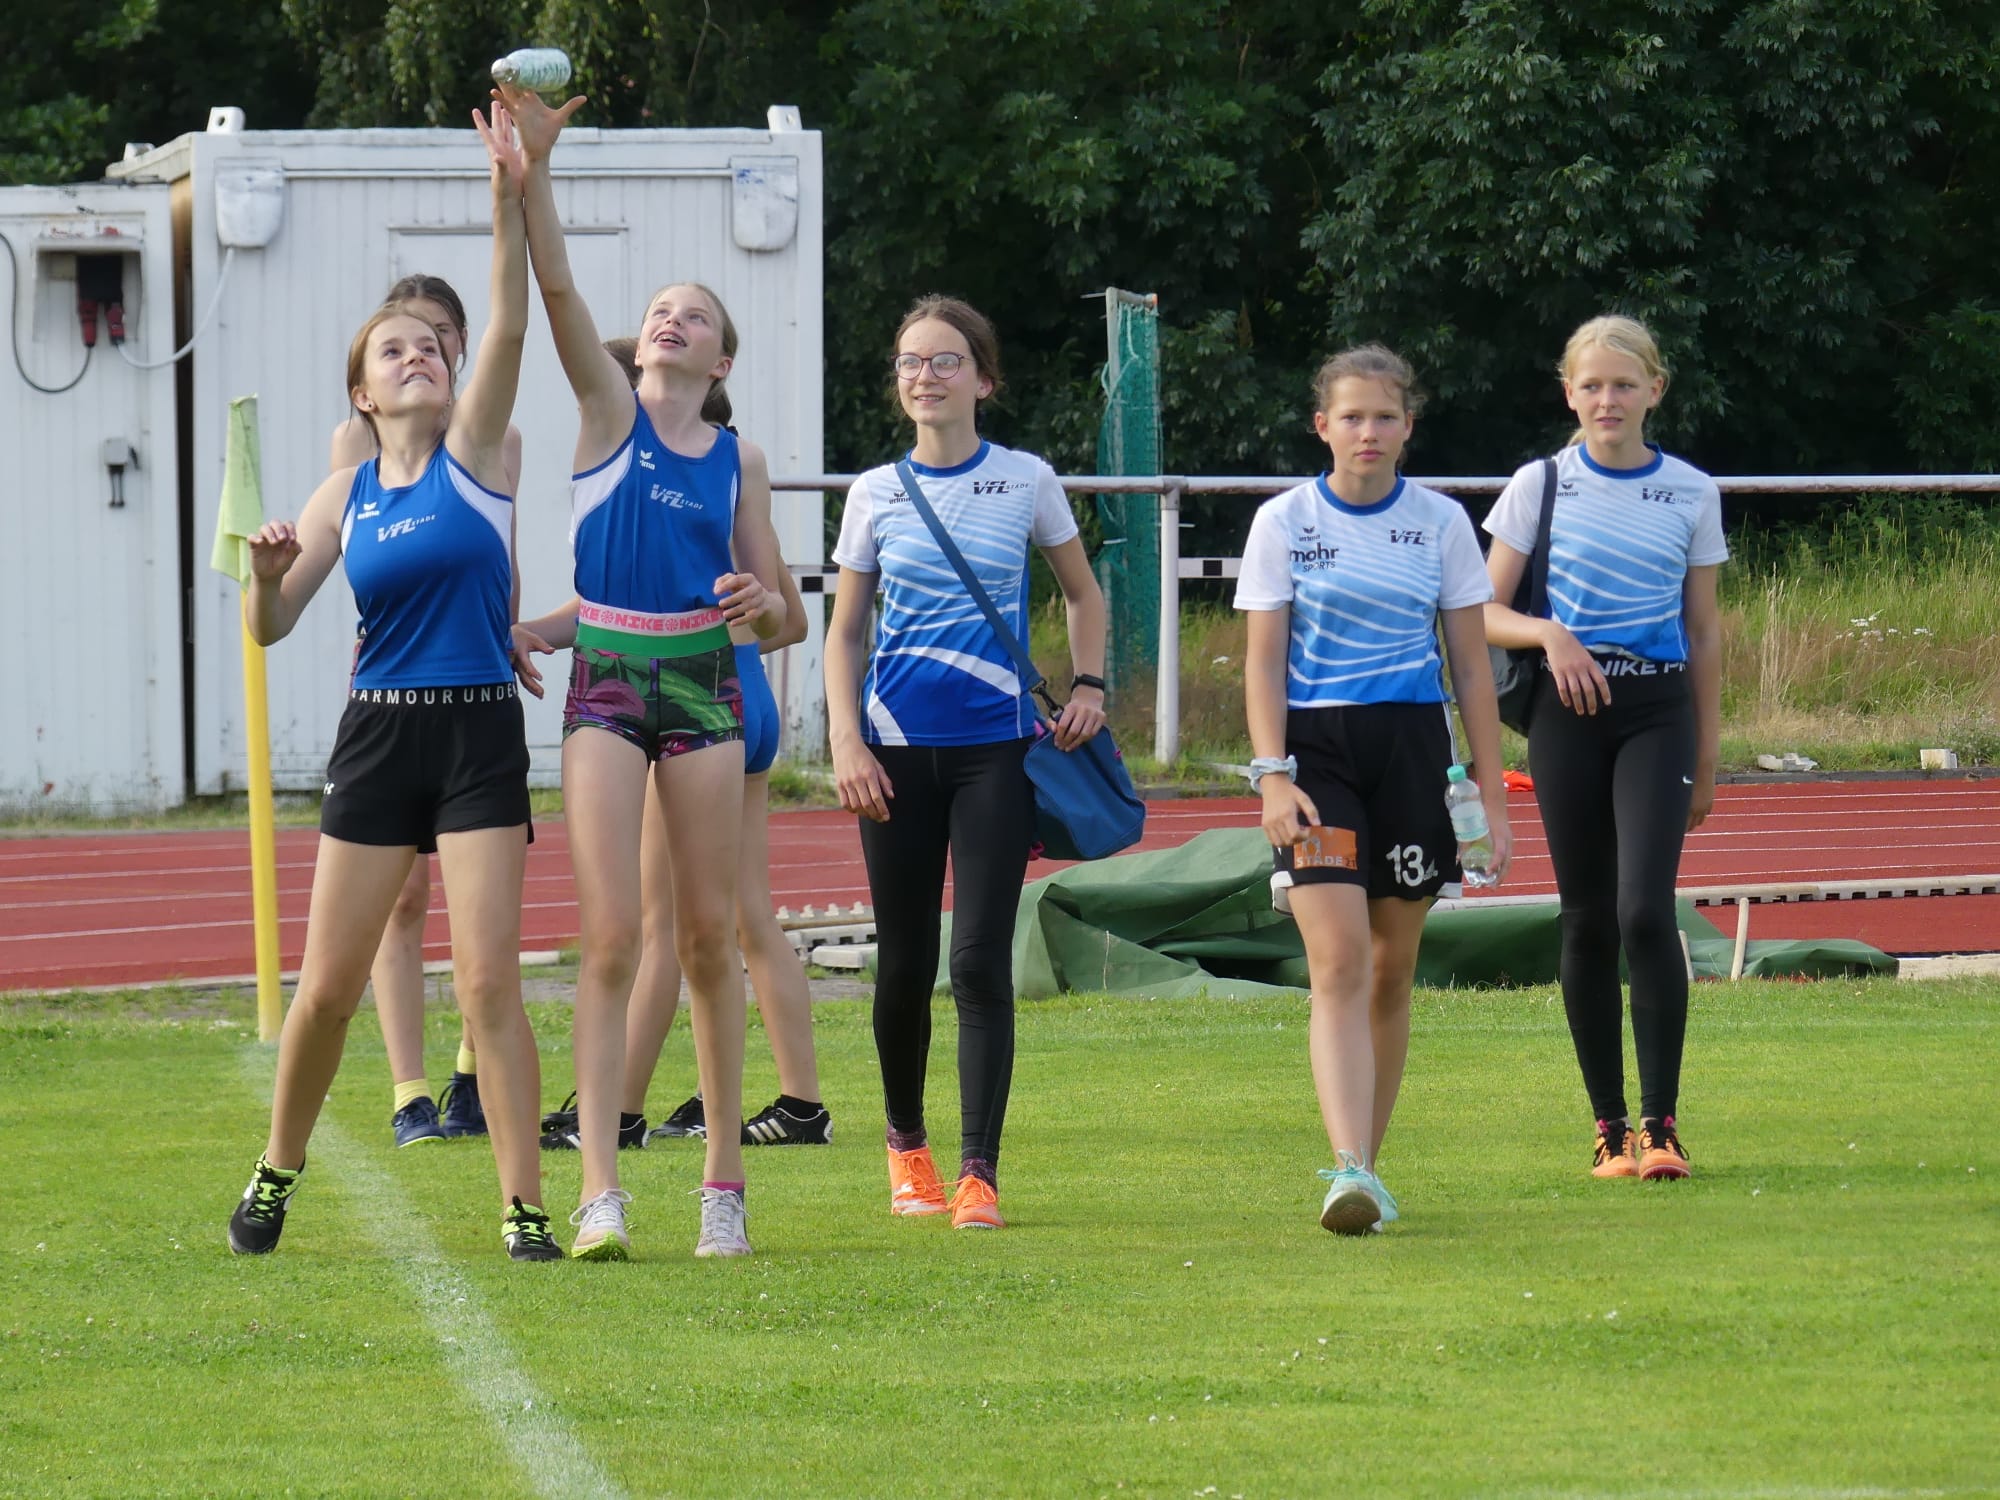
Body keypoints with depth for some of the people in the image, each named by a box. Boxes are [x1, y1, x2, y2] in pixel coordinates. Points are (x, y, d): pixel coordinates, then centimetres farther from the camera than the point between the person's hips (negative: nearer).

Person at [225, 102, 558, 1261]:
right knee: (329, 986, 5)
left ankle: (525, 1208, -9)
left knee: (488, 977, -11)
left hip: (481, 738, -3)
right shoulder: (345, 498, 8)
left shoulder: (475, 456, 2)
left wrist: (511, 201, -23)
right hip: (378, 735, 3)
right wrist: (268, 572, -16)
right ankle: (278, 1174, 24)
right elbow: (270, 626, 6)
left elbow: (511, 328, -12)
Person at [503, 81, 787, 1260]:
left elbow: (780, 616, 11)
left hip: (705, 685, 2)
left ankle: (725, 1178, 13)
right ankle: (601, 1192, -12)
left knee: (711, 934, 4)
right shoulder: (609, 410, 4)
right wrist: (535, 169, -24)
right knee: (612, 935, -9)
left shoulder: (738, 459, 9)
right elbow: (558, 288, -11)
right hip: (608, 681, -2)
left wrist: (760, 603, -13)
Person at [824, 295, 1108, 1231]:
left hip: (996, 746, -1)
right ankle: (905, 1139, 28)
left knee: (981, 959, -9)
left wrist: (1089, 683, 0)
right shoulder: (876, 494, 5)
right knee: (904, 961, 6)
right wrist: (846, 742, -2)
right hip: (899, 749, 1)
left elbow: (1082, 592, 16)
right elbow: (845, 629, 9)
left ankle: (979, 1170, -7)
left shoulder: (1025, 483, 3)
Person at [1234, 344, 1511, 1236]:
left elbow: (1471, 666, 9)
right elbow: (1263, 661, 0)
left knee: (1392, 971, 7)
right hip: (1316, 747, -2)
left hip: (1412, 750, 2)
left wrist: (1492, 796, 6)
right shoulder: (1285, 523, 2)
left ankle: (1366, 1165, 19)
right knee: (1339, 961, -15)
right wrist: (1272, 774, -12)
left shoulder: (1440, 523, 6)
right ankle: (1349, 1172, -25)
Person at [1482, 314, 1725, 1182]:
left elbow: (1704, 633, 11)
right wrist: (1549, 634, -16)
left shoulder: (1690, 493, 6)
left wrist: (1706, 761, 10)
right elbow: (1484, 614, 5)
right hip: (1568, 712, 1)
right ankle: (1608, 1126, 9)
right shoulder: (1540, 487, 3)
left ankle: (1660, 1120, -11)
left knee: (1645, 910, -15)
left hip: (1658, 713, -1)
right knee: (1587, 921, 2)